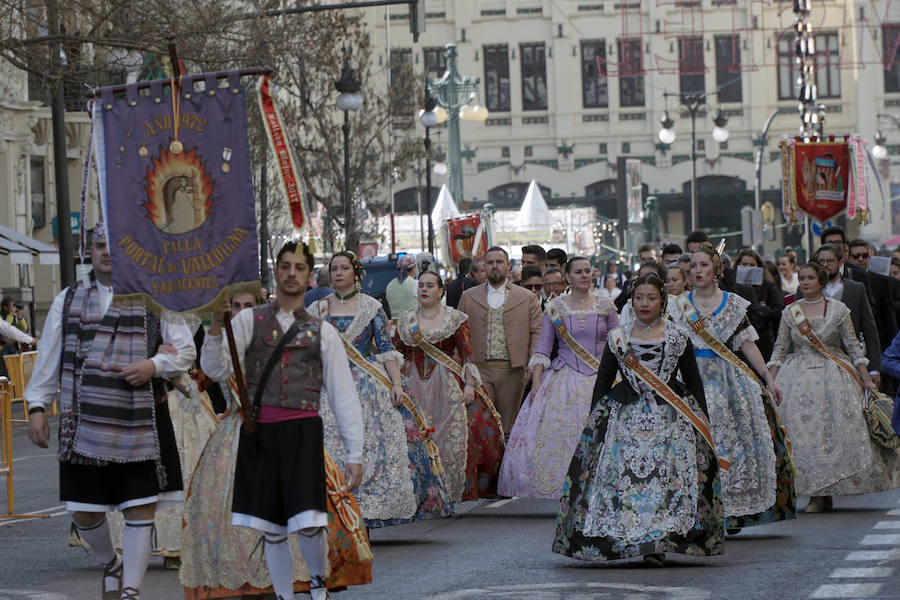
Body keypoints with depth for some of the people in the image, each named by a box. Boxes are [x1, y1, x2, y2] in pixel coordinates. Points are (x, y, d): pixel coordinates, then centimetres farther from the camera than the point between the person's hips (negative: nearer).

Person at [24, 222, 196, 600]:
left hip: (141, 425, -1)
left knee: (140, 511, -3)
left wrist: (154, 365, -11)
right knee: (84, 512, 4)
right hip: (85, 425, 1)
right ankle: (110, 564, 33)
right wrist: (37, 406, 3)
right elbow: (48, 359, 12)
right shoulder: (68, 300, 11)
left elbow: (186, 350, 8)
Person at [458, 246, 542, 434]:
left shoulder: (527, 298, 8)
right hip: (479, 369, 0)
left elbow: (537, 333, 5)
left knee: (508, 424, 4)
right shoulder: (469, 297, 11)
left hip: (512, 371, 0)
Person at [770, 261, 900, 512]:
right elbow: (779, 350, 8)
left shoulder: (838, 310, 1)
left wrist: (866, 379, -1)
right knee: (803, 431, -5)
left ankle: (825, 493, 2)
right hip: (800, 377, 1)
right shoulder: (790, 312, 5)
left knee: (838, 430, -7)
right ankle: (819, 494, 0)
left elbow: (853, 346, 3)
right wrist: (770, 382, 0)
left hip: (834, 376, -1)